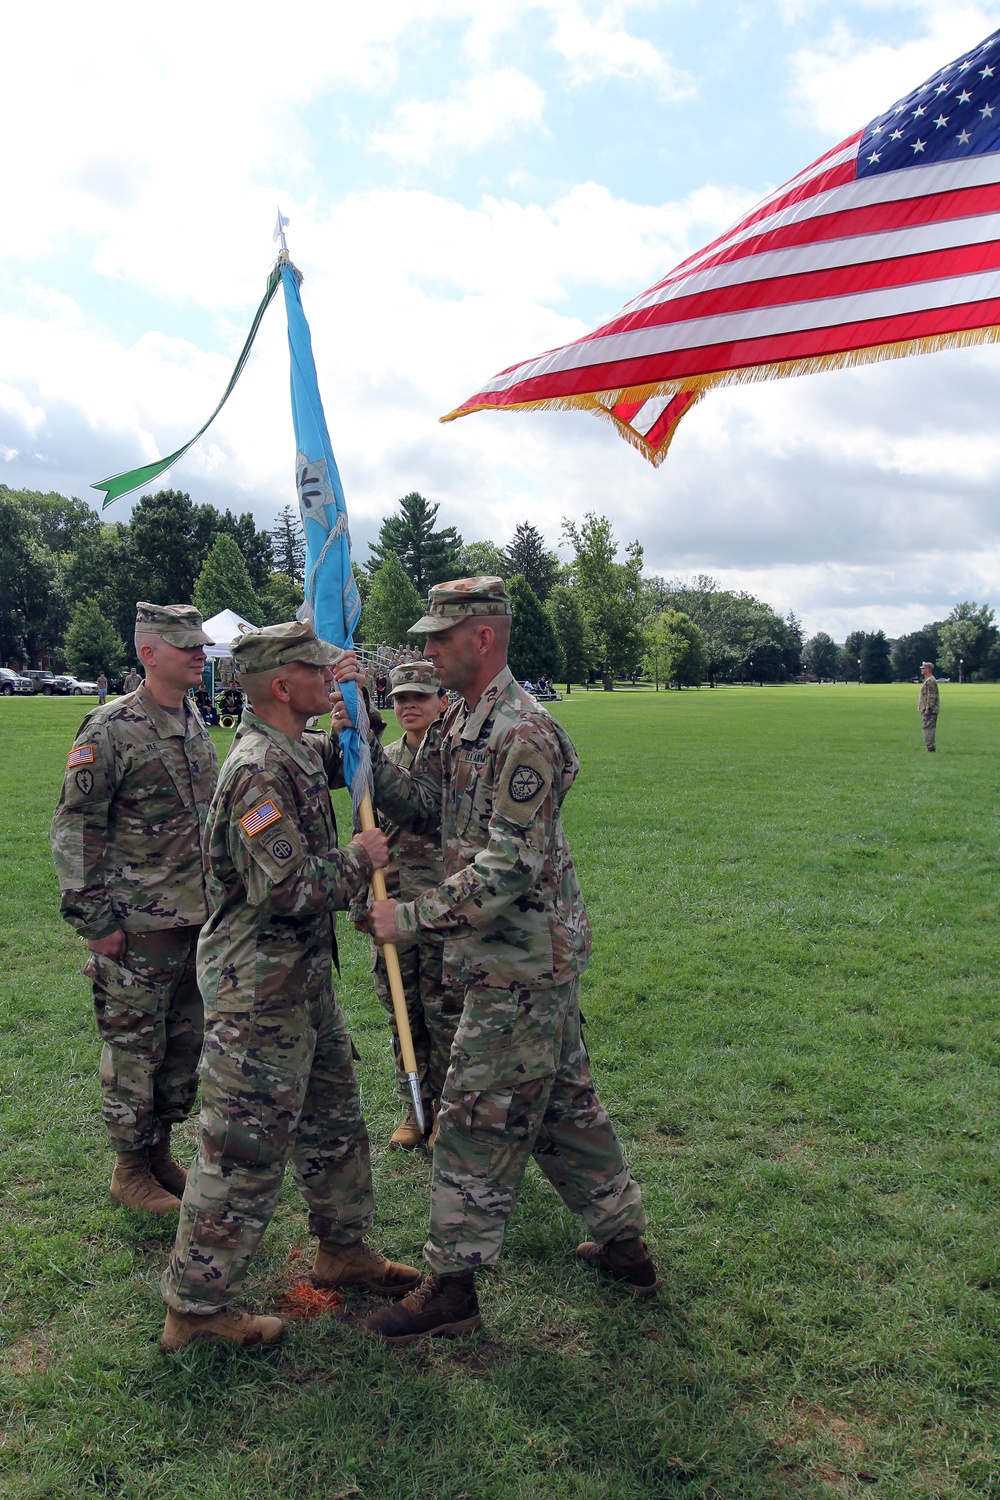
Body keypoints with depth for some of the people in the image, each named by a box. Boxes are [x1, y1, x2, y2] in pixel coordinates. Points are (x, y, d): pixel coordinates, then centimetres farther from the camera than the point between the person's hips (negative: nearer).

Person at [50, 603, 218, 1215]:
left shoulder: (195, 723, 9)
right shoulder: (110, 730, -14)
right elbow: (74, 830, -13)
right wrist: (94, 920, -14)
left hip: (200, 919, 7)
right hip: (138, 930, -7)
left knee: (186, 1047, 16)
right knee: (134, 1052, 6)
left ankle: (161, 1152, 33)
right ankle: (131, 1170, 24)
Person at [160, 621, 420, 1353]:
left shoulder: (299, 752, 5)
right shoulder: (260, 769, -24)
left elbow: (351, 766, 28)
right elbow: (289, 888, -29)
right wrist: (360, 859, -15)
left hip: (305, 976, 10)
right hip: (260, 987, -10)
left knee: (333, 1120, 22)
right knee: (246, 1148, 3)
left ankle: (344, 1249, 41)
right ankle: (196, 1305, 19)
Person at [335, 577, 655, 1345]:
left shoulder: (523, 736, -22)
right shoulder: (462, 722, 10)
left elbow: (509, 868, -26)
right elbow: (421, 806, 8)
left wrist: (413, 916, -21)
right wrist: (363, 748, -3)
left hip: (521, 962, -10)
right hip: (539, 957, 10)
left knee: (479, 1118, 1)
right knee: (564, 1102, 20)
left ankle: (452, 1286, 17)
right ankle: (625, 1243, 36)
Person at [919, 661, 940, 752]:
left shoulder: (931, 681, -15)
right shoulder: (927, 680, 18)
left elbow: (931, 696, -20)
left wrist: (928, 708, -22)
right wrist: (923, 708, 22)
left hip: (930, 710, -11)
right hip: (926, 710, 11)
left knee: (928, 729, -10)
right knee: (929, 729, 13)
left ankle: (930, 748, -11)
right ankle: (930, 747, 17)